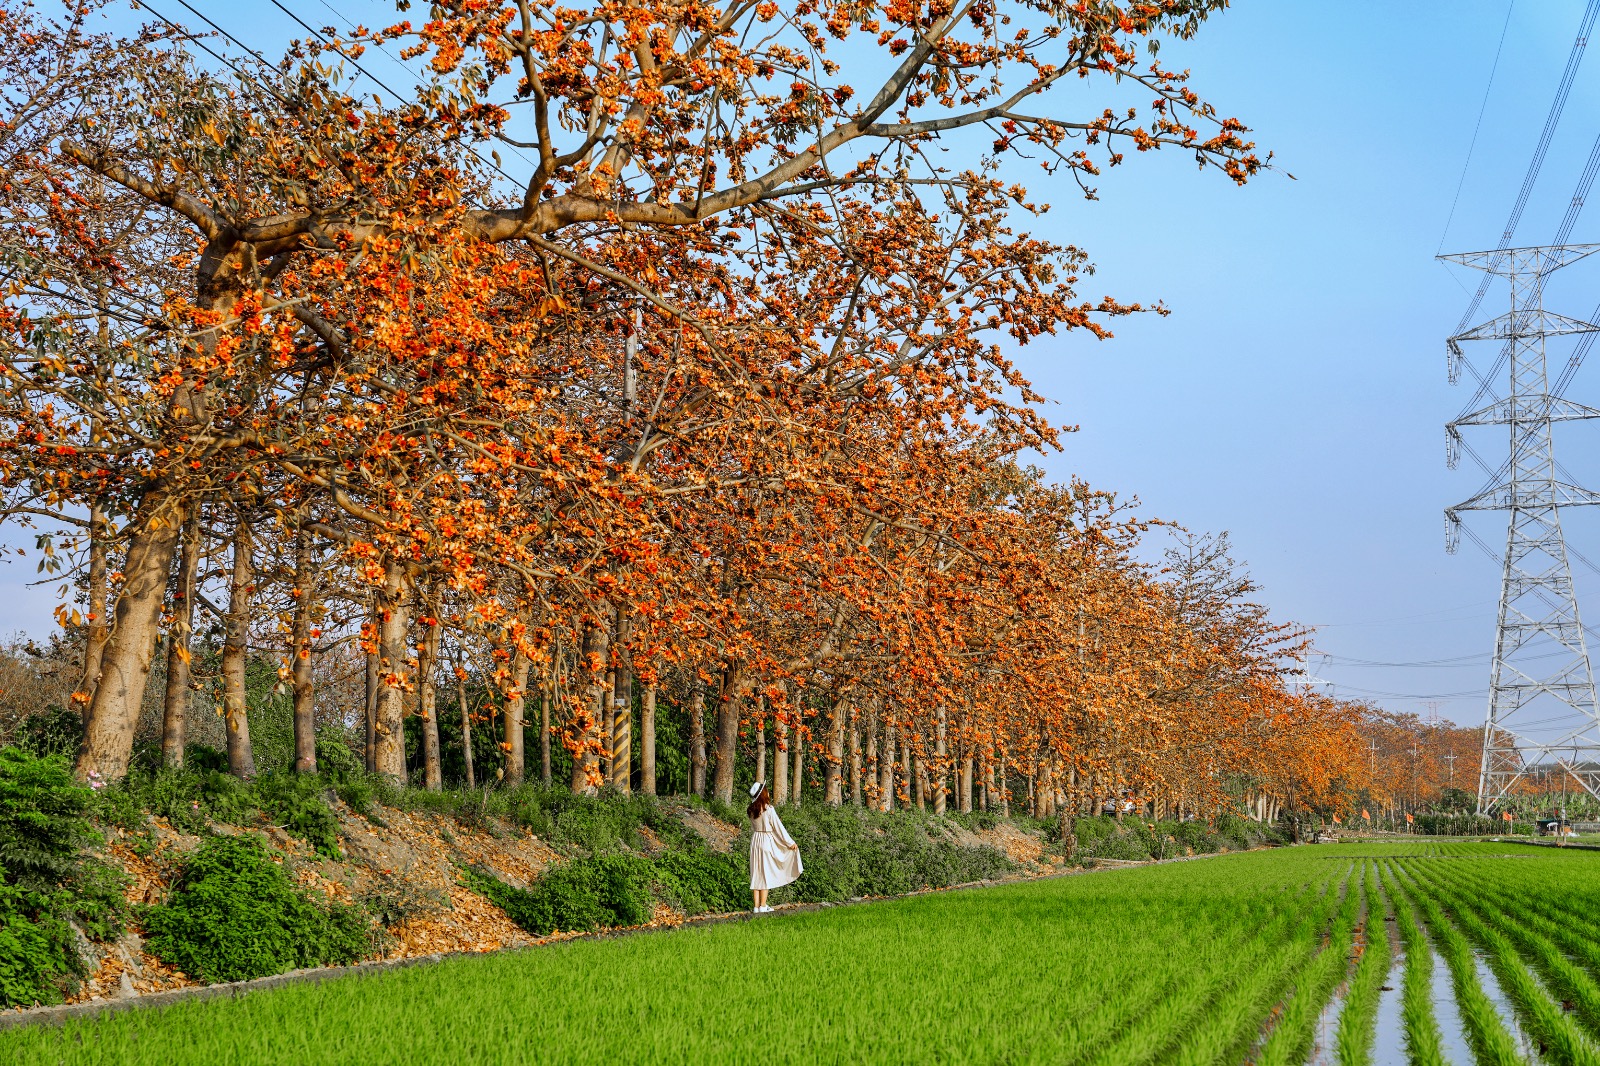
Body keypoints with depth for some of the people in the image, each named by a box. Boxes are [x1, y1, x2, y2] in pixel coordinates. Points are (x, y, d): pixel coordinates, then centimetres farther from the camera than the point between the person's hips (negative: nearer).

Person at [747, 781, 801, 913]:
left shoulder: (751, 810, 3)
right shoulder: (768, 809, -14)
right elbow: (778, 827, -9)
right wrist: (790, 843, -1)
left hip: (755, 841, 5)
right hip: (767, 841, -5)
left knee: (756, 874, 8)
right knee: (766, 873, 2)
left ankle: (756, 906, 7)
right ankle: (763, 906, 1)